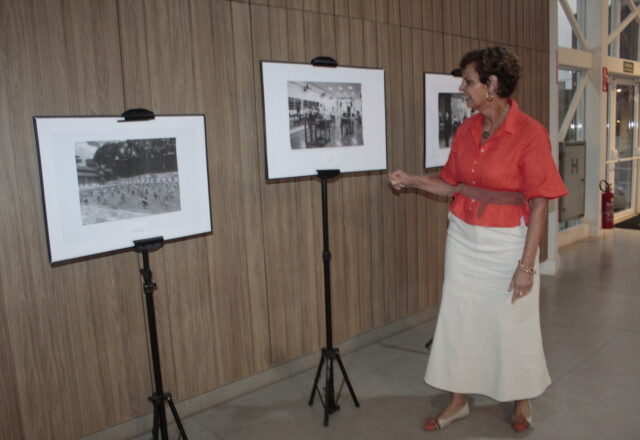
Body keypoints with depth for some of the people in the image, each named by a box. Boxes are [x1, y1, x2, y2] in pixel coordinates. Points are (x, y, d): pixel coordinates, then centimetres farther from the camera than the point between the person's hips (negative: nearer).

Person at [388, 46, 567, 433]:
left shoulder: (530, 133, -15)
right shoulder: (466, 131, 2)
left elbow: (539, 203, -14)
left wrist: (527, 264, -16)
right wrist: (414, 181, -2)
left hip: (507, 242, -5)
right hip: (463, 238, 5)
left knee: (513, 324, 11)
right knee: (458, 319, 12)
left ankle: (522, 400, 37)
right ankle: (459, 400, 30)